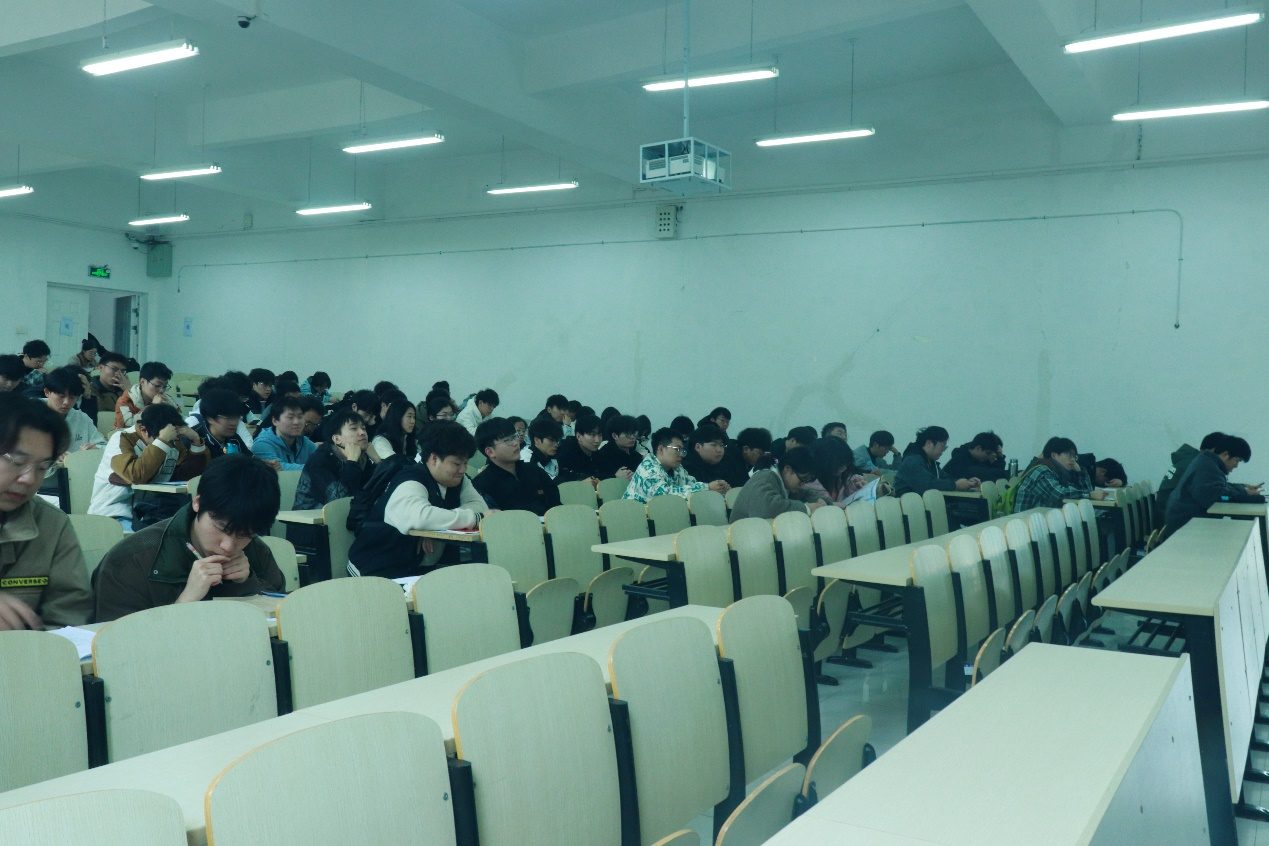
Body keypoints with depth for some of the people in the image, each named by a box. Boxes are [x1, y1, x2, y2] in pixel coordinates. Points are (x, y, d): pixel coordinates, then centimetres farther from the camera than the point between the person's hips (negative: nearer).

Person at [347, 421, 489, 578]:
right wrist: (475, 518, -31)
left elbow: (479, 505, -5)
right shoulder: (411, 480, -18)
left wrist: (439, 521, -21)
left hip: (422, 569, 8)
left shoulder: (457, 480, 7)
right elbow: (420, 517, -37)